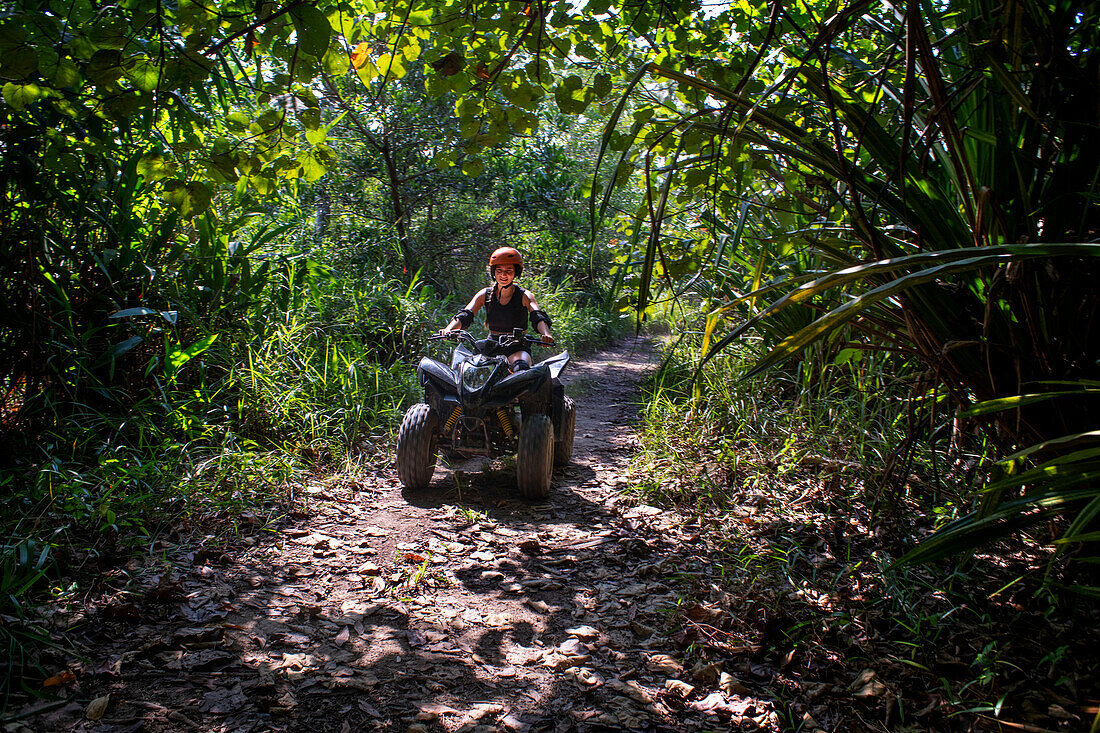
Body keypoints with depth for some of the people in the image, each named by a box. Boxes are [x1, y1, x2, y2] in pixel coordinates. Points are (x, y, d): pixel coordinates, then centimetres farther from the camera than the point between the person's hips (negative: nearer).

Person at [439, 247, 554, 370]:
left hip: (518, 347, -3)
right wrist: (448, 329, -26)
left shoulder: (525, 296, -2)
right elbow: (464, 315, -4)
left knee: (522, 368, -36)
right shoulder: (484, 294, 5)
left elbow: (538, 317, -18)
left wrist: (546, 334, -42)